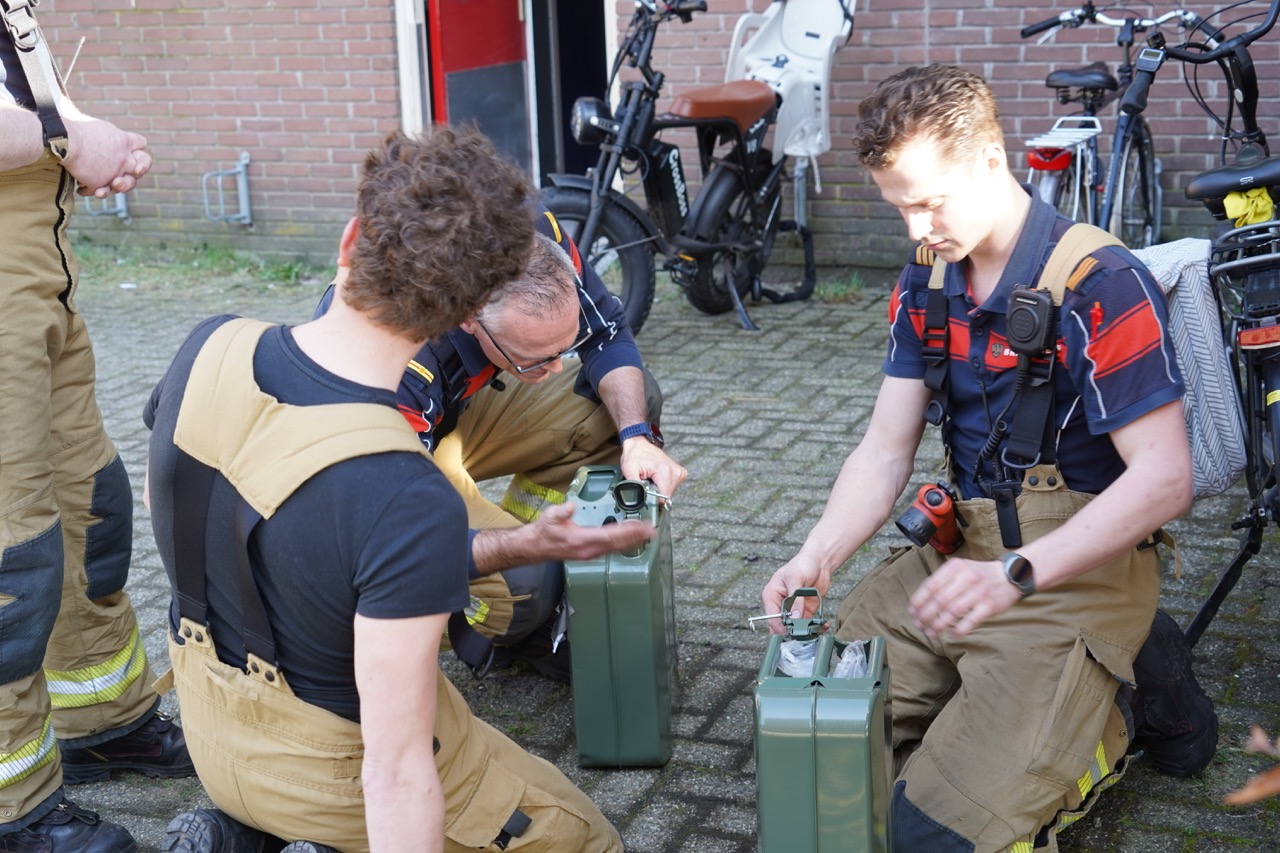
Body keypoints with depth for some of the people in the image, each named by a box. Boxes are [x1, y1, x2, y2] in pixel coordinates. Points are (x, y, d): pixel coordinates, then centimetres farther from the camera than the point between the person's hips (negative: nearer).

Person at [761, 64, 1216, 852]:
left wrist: (1015, 575, -32)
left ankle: (1114, 708, 7)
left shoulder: (1102, 285, -16)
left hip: (1080, 570, -7)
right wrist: (817, 558, -15)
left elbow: (1165, 478, -20)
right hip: (963, 551, 7)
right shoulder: (926, 286, 5)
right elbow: (886, 450, 5)